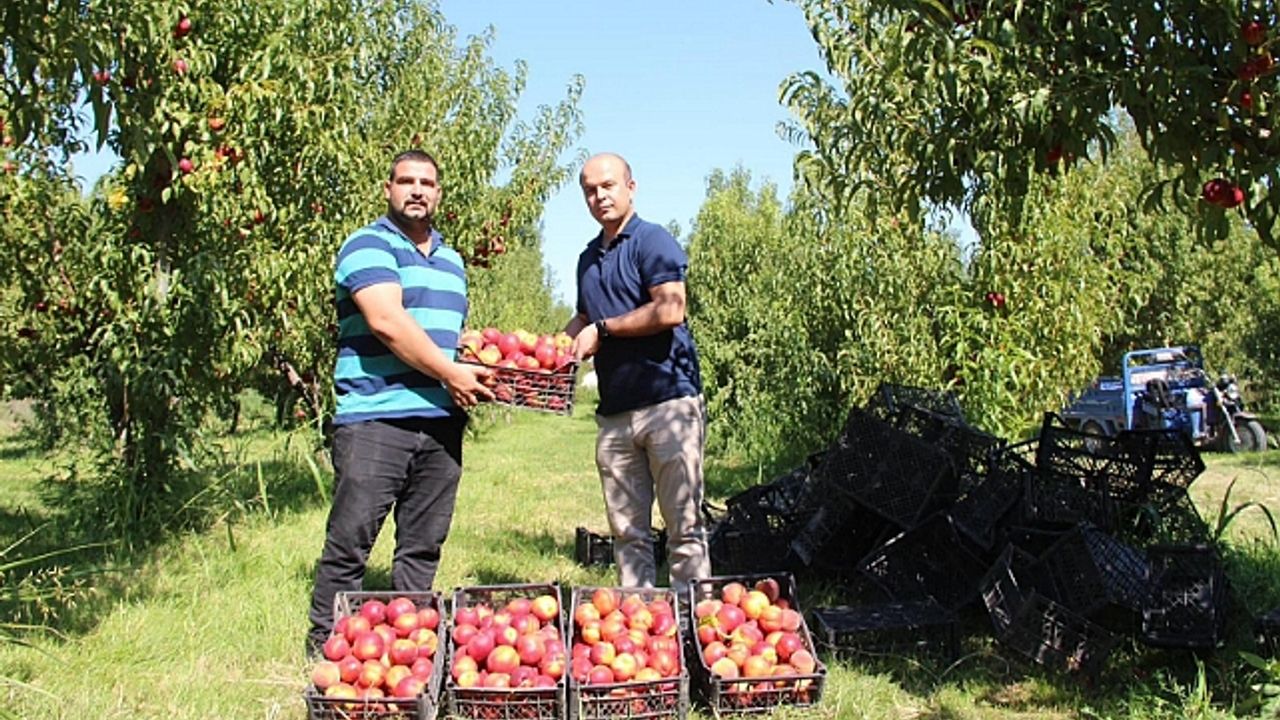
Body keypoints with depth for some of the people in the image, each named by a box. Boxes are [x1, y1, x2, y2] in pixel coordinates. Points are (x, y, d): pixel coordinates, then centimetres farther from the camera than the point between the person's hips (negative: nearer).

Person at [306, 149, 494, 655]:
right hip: (374, 419, -7)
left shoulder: (451, 261, 22)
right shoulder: (368, 246, -2)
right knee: (350, 543, -4)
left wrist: (478, 369, 10)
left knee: (423, 545, 10)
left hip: (441, 422, 7)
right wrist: (451, 375, -12)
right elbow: (387, 322, -15)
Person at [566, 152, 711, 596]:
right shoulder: (589, 258, 20)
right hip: (614, 410, 7)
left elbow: (670, 310, -16)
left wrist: (603, 330, -7)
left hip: (669, 400, -7)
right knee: (627, 530, 8)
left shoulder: (652, 241, -3)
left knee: (684, 525, -3)